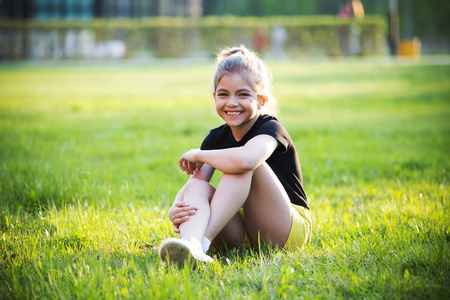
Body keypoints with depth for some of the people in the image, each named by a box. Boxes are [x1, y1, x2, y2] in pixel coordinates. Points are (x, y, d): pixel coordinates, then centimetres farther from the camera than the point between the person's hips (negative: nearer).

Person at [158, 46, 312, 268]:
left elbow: (245, 160, -38)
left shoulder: (269, 129, -13)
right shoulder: (217, 138, 7)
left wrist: (199, 155, -20)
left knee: (245, 165, -28)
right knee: (197, 186, -22)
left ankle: (200, 242, -40)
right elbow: (192, 181, -7)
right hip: (239, 233, 5)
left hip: (289, 231, -5)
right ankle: (190, 244, -54)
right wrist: (175, 210, -32)